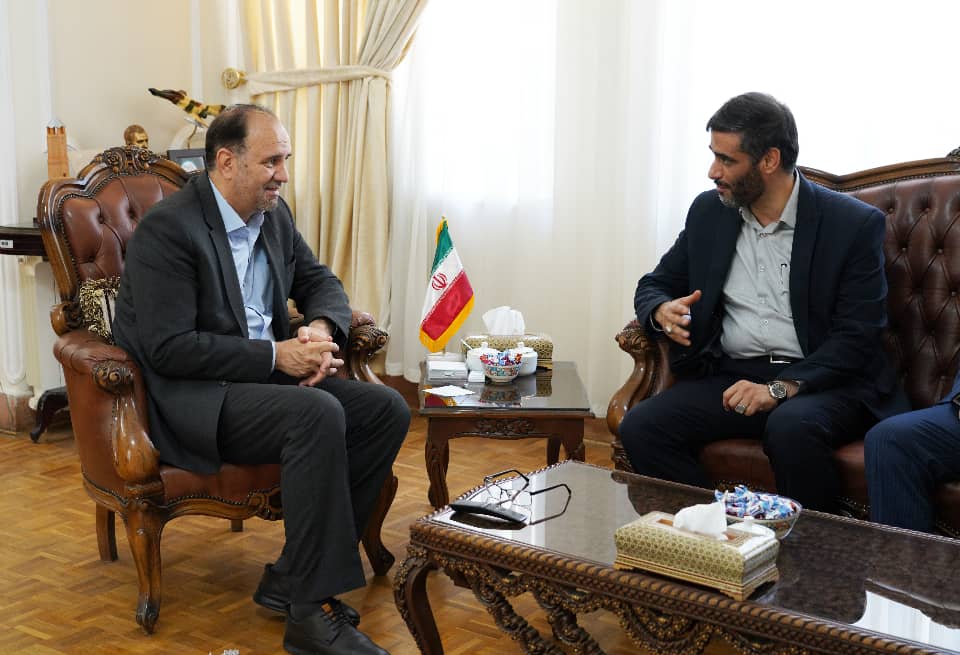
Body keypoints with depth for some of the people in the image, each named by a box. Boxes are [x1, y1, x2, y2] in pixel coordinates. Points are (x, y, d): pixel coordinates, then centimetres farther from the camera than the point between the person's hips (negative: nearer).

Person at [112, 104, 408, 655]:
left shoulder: (274, 214, 9)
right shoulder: (169, 228, -15)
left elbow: (321, 281, 18)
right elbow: (169, 348, -21)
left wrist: (322, 329, -6)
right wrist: (275, 356, -22)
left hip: (268, 372, 8)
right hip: (190, 394, -8)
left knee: (387, 410, -10)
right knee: (319, 414, -33)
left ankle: (291, 578, -5)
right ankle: (313, 610, -23)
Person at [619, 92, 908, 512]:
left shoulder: (855, 224, -4)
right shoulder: (708, 212, 10)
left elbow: (857, 335, -9)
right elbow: (654, 285, 18)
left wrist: (781, 388, -22)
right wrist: (662, 311, -7)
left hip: (818, 380, -4)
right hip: (730, 378, 4)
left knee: (792, 427, -37)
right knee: (640, 427, -21)